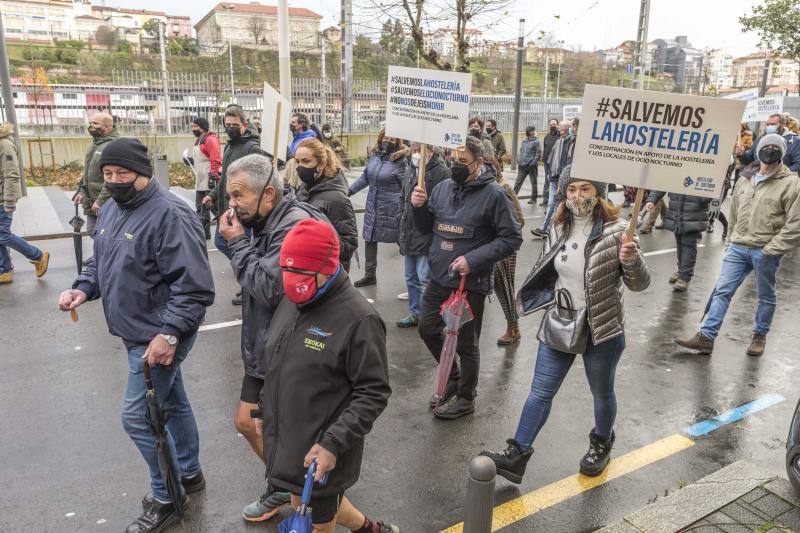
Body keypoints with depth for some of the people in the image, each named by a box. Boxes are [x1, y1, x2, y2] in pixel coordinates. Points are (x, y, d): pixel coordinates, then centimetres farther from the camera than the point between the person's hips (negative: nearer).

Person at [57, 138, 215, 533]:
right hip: (137, 333, 9)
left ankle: (166, 498, 21)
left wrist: (168, 334, -28)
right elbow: (101, 262, 20)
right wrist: (83, 289, 1)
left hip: (158, 338, -9)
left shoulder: (169, 214, -23)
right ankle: (189, 473, 41)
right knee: (171, 403, 21)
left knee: (138, 417, -1)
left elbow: (195, 287, -25)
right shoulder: (111, 209, 7)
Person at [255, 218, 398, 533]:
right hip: (284, 441, 8)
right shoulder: (291, 302, 2)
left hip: (320, 452, -8)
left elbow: (373, 393, -19)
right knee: (302, 504, 25)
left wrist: (333, 443, -24)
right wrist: (265, 409, 18)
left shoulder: (358, 319, -22)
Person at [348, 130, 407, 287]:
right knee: (369, 239, 12)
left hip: (391, 208, -6)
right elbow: (365, 178, 16)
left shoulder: (400, 161, -12)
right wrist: (349, 190, 13)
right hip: (372, 206, 6)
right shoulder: (374, 155, 5)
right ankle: (370, 275, 27)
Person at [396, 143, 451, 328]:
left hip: (428, 235, -8)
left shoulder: (442, 172, -14)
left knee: (425, 280, -3)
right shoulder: (410, 170, 12)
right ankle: (415, 313, 31)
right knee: (411, 278, 17)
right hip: (409, 234, 8)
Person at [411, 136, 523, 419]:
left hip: (471, 283, -6)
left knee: (466, 343, 8)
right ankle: (454, 378, 41)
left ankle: (466, 397, 32)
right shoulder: (443, 188, 3)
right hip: (439, 279, 6)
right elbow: (426, 227, 13)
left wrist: (473, 260, -22)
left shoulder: (493, 194, -14)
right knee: (428, 329, 16)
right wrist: (419, 206, -8)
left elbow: (512, 238, -13)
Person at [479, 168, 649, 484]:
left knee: (602, 393, 18)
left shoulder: (615, 232, -15)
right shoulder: (558, 229, -1)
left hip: (601, 330, -3)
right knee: (540, 391, 6)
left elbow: (640, 284, -15)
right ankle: (517, 454, 14)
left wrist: (631, 260, -33)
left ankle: (601, 444, 45)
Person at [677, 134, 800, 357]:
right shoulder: (745, 178, 9)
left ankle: (760, 336, 31)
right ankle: (706, 337, 3)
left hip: (765, 252, -4)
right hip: (738, 247, 4)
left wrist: (771, 249, -14)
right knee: (722, 290, 1)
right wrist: (733, 239, 14)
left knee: (766, 296, 13)